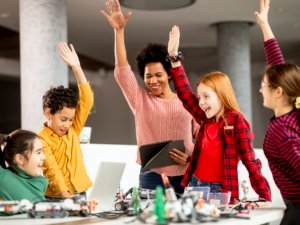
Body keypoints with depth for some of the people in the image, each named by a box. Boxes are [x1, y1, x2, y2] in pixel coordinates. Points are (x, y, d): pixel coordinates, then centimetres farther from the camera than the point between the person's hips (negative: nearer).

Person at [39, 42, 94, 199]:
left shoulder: (72, 131, 8)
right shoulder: (41, 140, -7)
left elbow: (87, 101, 4)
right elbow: (52, 172, -17)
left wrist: (76, 67, 0)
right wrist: (66, 195, -29)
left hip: (80, 195, 5)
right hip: (56, 199, -5)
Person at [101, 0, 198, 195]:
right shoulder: (140, 100, 7)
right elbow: (122, 71, -3)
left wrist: (192, 156, -11)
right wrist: (119, 30, -10)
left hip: (186, 176, 1)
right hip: (152, 176, 0)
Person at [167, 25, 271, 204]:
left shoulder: (236, 120, -9)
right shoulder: (207, 119, 9)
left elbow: (250, 161, -12)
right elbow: (185, 93, 13)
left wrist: (266, 199, -16)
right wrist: (174, 57, 8)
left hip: (220, 191, -7)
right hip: (194, 185, 7)